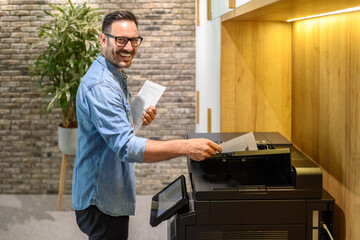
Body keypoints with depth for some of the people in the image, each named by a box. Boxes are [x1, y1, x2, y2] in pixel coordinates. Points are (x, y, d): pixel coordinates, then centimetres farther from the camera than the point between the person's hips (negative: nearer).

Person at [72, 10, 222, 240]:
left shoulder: (116, 77, 10)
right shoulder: (100, 85, -25)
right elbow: (126, 146, -34)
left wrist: (139, 119, 2)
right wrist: (186, 147, -41)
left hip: (113, 193, 10)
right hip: (101, 201, -10)